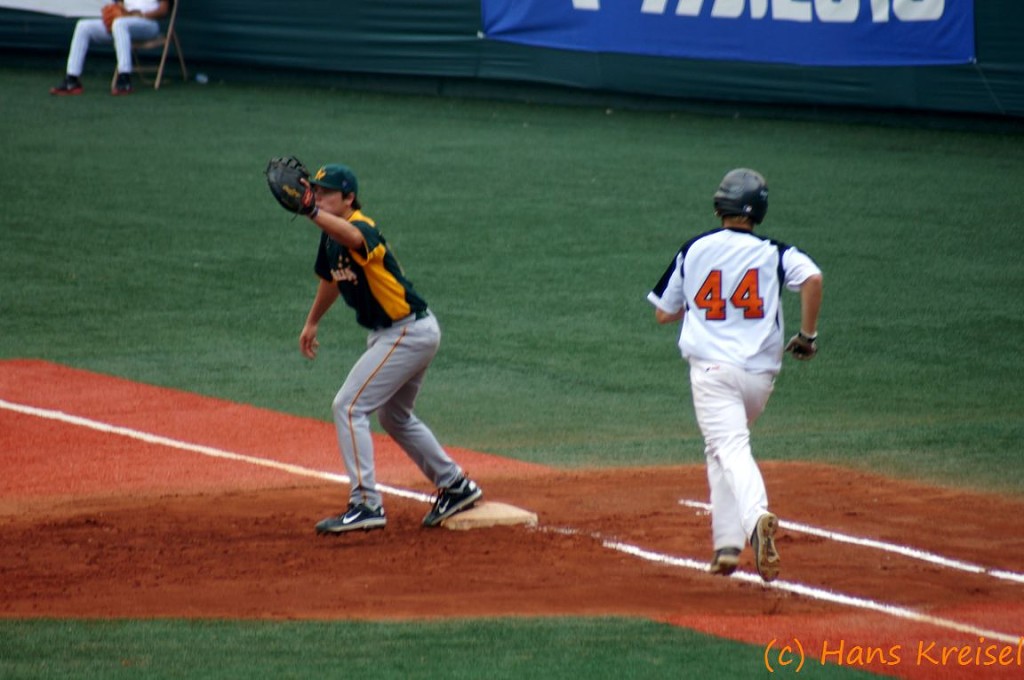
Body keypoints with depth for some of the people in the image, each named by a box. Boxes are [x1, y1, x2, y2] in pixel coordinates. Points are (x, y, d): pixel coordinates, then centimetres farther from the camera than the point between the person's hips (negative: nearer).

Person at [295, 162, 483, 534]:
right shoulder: (331, 238, 7)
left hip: (409, 333, -11)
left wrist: (313, 213, -65)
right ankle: (455, 486, 38)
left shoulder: (362, 228, -22)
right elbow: (331, 279, 28)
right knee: (394, 417, 25)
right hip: (389, 333, 11)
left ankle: (366, 505, -15)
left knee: (348, 407, -14)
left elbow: (353, 237, -50)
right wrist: (312, 322, 36)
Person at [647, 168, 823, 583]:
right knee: (722, 447, 21)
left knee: (730, 448, -14)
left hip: (710, 369, -2)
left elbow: (664, 314, 12)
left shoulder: (693, 251, 5)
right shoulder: (773, 253, 2)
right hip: (760, 373, 2)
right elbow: (812, 278, -17)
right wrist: (807, 336, -7)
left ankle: (756, 517, -42)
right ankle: (727, 544, 17)